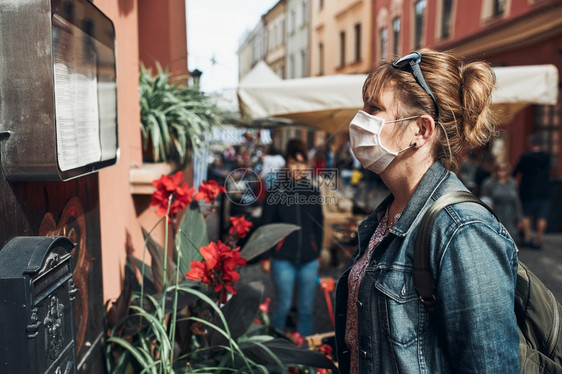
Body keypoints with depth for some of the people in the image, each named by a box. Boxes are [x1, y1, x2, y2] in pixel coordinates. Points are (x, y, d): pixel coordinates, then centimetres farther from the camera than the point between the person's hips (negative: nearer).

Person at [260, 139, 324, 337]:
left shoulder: (313, 191, 7)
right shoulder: (276, 191, -3)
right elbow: (266, 226, -2)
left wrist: (317, 252, 14)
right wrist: (265, 257, -3)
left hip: (309, 260, 3)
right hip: (283, 259, -3)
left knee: (306, 309, 10)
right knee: (283, 306, 4)